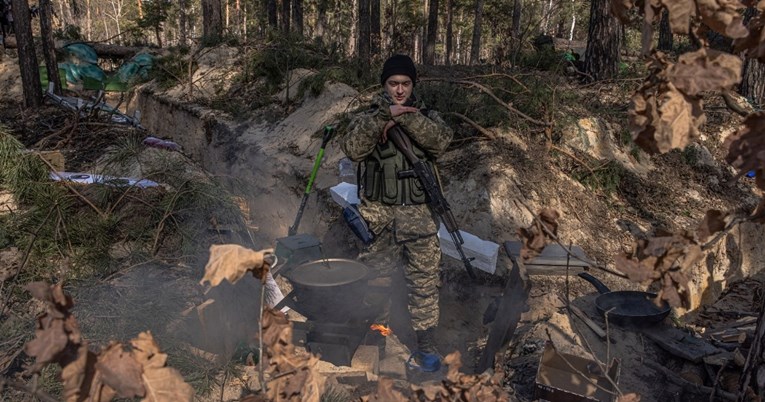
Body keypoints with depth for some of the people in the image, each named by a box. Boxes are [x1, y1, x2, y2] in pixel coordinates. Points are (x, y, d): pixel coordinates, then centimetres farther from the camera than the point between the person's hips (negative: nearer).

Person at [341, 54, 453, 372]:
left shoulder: (426, 115, 7)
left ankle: (425, 340, 14)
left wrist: (405, 117, -22)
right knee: (375, 274, 13)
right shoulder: (368, 117, 4)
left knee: (424, 278, 2)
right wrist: (384, 115, -23)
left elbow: (441, 141, -15)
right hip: (377, 212, 0)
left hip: (417, 213, 0)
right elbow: (352, 149, -16)